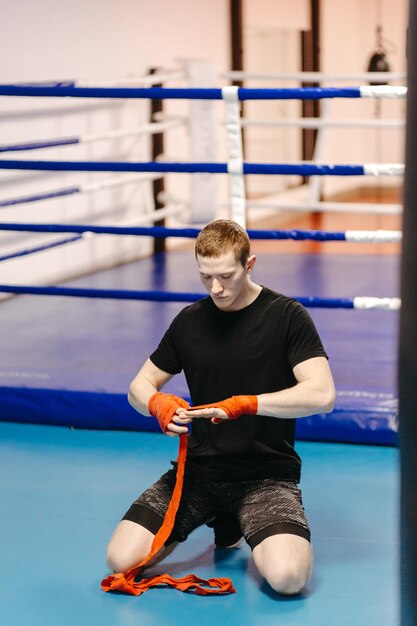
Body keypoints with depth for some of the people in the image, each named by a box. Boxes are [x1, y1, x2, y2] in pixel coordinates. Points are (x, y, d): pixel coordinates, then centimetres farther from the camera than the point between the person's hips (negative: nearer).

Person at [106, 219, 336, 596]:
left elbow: (321, 395, -16)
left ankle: (243, 525, 8)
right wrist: (158, 403, -12)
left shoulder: (286, 315, -6)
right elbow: (140, 386, 13)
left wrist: (245, 404, -26)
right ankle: (221, 520, 14)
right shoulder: (190, 321, 7)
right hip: (199, 467, 4)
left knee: (288, 576, -30)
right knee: (121, 559, -13)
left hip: (266, 471, -4)